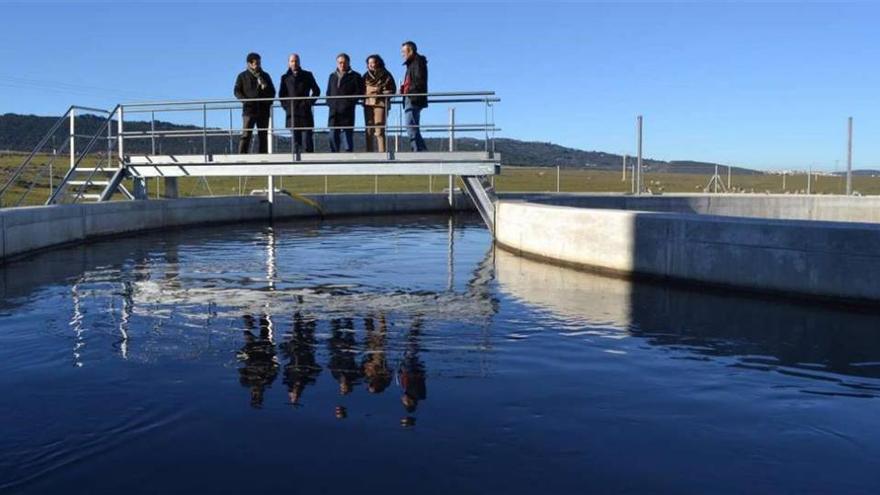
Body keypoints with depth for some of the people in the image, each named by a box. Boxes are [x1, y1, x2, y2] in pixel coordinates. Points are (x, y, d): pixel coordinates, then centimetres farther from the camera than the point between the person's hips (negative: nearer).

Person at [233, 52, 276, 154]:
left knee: (263, 136, 5)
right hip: (249, 109, -3)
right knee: (246, 135, -10)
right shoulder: (242, 76, 7)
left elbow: (272, 92, 18)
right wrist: (246, 100, -13)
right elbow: (237, 91, 3)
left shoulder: (265, 76, 15)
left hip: (263, 110, 3)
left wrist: (269, 103, 0)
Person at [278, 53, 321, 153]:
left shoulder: (307, 75, 10)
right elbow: (281, 94, 18)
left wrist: (309, 103, -1)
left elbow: (316, 91, 10)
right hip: (292, 112, 1)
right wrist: (286, 106, 3)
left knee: (308, 136, -5)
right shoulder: (285, 77, 14)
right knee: (296, 139, -2)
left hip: (305, 111, -1)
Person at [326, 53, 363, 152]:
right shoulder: (332, 76, 21)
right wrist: (330, 102, 6)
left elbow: (359, 92, -1)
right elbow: (328, 92, 24)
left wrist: (350, 102, -11)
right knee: (333, 135, 1)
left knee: (348, 134, -4)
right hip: (334, 110, 4)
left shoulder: (355, 76, 6)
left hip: (347, 111, -4)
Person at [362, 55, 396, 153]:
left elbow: (392, 89, 3)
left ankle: (381, 152, -13)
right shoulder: (366, 76, 17)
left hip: (380, 104, -5)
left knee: (379, 130, -12)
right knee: (369, 130, 2)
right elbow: (362, 89, 21)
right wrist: (365, 95, 1)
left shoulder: (385, 75, 4)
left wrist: (382, 93, -10)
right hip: (368, 104, 5)